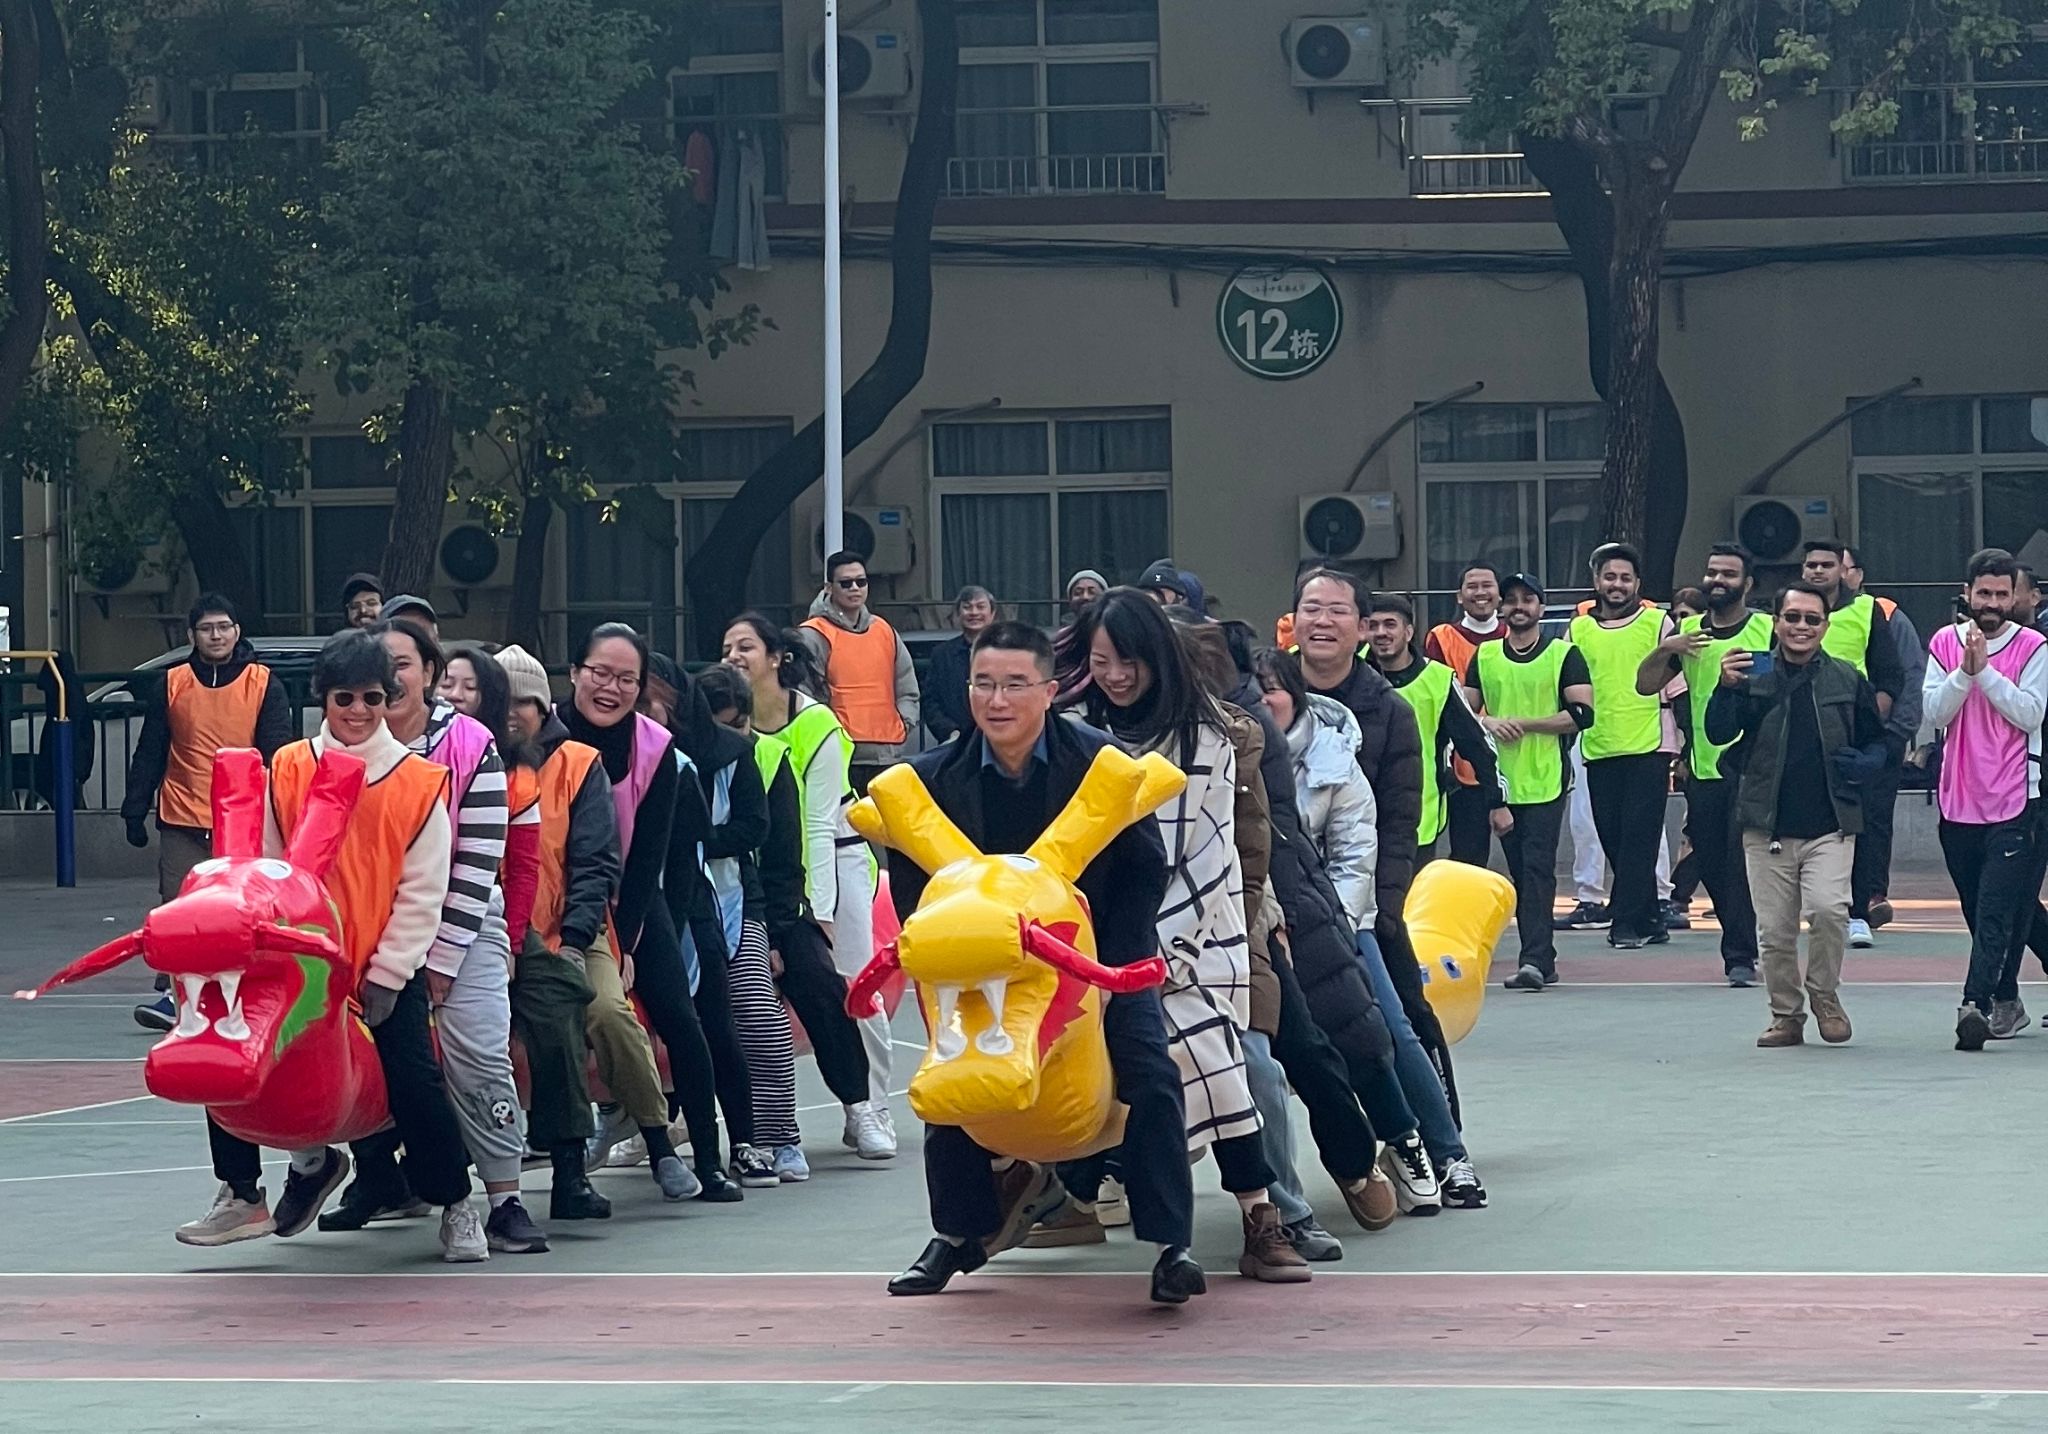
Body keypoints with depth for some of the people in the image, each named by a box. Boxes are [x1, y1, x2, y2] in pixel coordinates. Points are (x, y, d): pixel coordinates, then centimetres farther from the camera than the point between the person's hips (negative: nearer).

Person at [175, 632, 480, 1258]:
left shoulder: (419, 782, -7)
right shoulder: (288, 770, -1)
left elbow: (422, 893, -6)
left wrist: (387, 975, -9)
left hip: (386, 970, -3)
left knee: (414, 1083, -12)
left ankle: (456, 1206, 10)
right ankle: (240, 1197, 15)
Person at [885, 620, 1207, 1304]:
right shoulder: (934, 778, -12)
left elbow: (1145, 871, -12)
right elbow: (911, 890, -5)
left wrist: (1107, 971, -18)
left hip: (1101, 955, -2)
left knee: (1151, 1078, -16)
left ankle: (1171, 1246, -10)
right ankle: (959, 1235, 17)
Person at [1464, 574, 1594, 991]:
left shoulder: (1563, 654, 0)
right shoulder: (1484, 656, 13)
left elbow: (1582, 714, -8)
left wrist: (1525, 724, -12)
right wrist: (1489, 723, -7)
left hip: (1545, 780, -4)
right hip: (1501, 780, 5)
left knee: (1538, 868, -13)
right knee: (1519, 872, 7)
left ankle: (1535, 960, -19)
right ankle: (1542, 960, 14)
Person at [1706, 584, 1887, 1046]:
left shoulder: (1847, 681, 6)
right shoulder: (1754, 677, 3)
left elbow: (1876, 741, 17)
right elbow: (1718, 734, -7)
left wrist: (1864, 764, -6)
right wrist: (1726, 688, -24)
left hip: (1830, 827, -1)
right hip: (1767, 828, 1)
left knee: (1828, 908, -20)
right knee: (1774, 930, 4)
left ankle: (1825, 996, 3)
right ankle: (1786, 1016, 19)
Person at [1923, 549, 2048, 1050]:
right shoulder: (1944, 643, 8)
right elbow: (1935, 712, 0)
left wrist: (1985, 670, -17)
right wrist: (1965, 671, -14)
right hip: (1957, 801, 4)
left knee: (1995, 916, -15)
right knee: (1979, 915, 12)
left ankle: (1974, 1005, -26)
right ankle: (2006, 1001, 24)